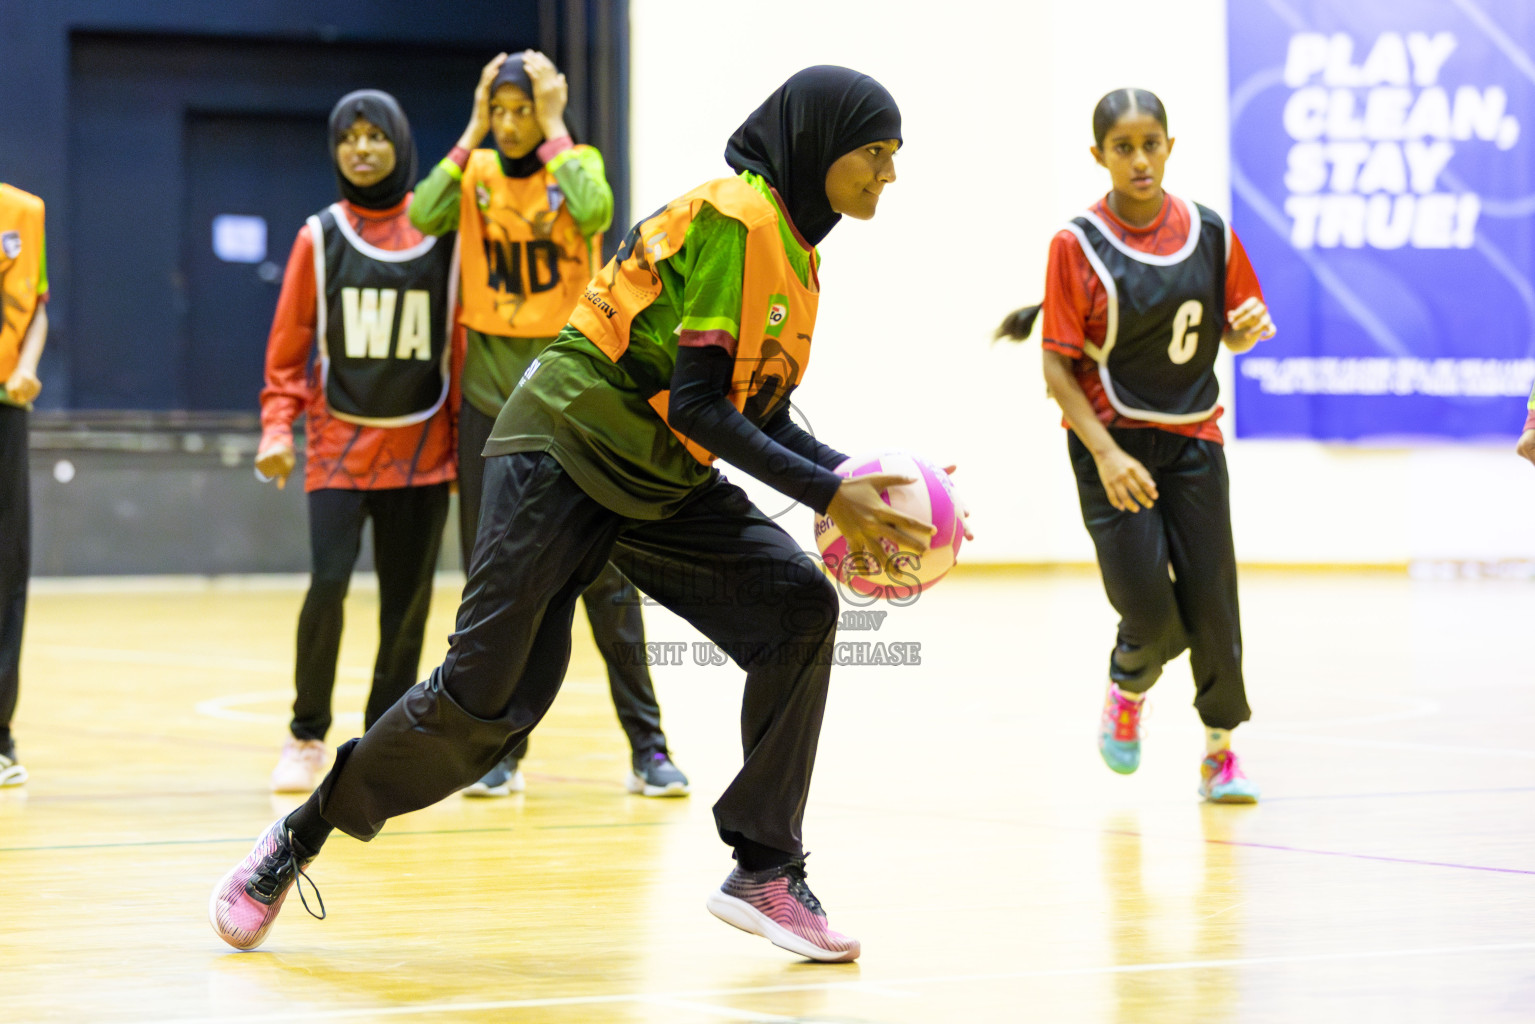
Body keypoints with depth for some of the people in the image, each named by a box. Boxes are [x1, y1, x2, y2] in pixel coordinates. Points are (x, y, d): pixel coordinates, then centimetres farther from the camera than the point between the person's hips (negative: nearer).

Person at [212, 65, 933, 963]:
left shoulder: (794, 250, 11)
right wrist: (827, 495, -21)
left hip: (662, 483, 9)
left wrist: (851, 478, -2)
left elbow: (762, 414, 14)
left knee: (800, 605, -11)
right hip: (568, 451, -9)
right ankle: (297, 842, 9)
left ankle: (765, 873, -5)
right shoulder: (736, 221, -17)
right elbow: (695, 406, -22)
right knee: (485, 697, -11)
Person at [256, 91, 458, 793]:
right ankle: (307, 737, 3)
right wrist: (277, 427, -5)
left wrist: (467, 439, 2)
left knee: (408, 599, 1)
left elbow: (463, 340, 5)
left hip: (421, 448, 1)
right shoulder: (320, 237, 4)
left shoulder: (443, 235, 3)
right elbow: (288, 345, 6)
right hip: (340, 445, -1)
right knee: (328, 584, -14)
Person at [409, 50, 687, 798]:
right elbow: (424, 216, -16)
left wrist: (554, 131, -16)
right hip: (491, 398, 2)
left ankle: (648, 748, 2)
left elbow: (594, 213, -25)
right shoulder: (475, 172, 4)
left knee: (605, 576, -2)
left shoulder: (576, 164, -1)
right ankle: (502, 750, 12)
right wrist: (473, 131, -10)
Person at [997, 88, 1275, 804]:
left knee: (1211, 607, -1)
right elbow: (1057, 365, -8)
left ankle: (1219, 751, 22)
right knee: (1151, 615, -11)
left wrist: (1251, 327, -13)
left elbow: (1234, 331, 12)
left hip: (1192, 438, 3)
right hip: (1112, 440, -3)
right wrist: (1106, 453, -18)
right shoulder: (1078, 245, -8)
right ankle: (1127, 690, 25)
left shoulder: (1208, 233, 1)